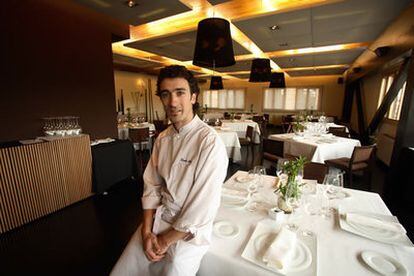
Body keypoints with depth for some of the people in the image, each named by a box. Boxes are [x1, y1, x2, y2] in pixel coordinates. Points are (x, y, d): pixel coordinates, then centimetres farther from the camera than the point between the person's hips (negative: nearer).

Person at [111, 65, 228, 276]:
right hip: (158, 218, 5)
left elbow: (202, 209, -22)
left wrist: (165, 241, -10)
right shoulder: (162, 139, 0)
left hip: (189, 231, -5)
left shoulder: (210, 143, -24)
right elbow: (151, 186, 3)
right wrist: (147, 231, -6)